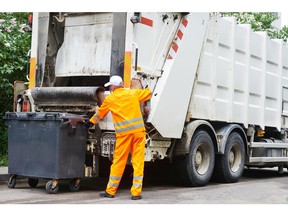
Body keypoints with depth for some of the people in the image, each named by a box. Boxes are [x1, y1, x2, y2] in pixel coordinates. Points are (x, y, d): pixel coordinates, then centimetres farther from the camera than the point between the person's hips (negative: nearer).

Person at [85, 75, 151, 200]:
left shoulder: (109, 99, 5)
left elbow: (100, 114, 19)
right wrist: (148, 89, 49)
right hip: (139, 130, 2)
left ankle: (110, 191, 17)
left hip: (124, 133, -2)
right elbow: (147, 94, 25)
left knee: (118, 162, 6)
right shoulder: (133, 93, 9)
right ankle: (136, 192, 5)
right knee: (138, 162, 4)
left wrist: (91, 122, 36)